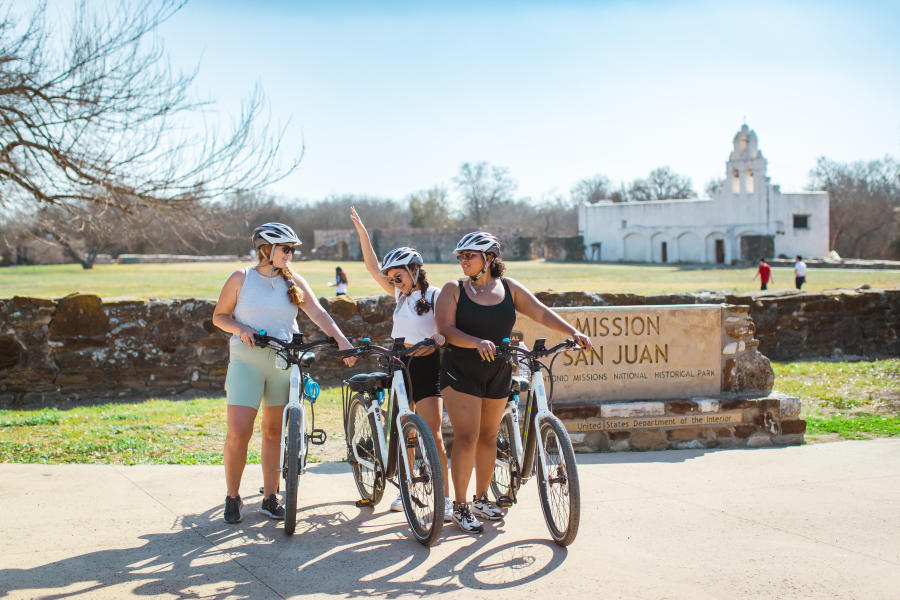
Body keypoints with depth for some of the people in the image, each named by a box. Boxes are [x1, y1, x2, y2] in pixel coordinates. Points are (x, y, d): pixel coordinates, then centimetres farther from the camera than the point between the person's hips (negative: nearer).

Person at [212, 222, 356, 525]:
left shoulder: (294, 281, 7)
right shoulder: (241, 279, 2)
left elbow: (318, 313, -3)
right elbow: (219, 316, 7)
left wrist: (341, 339, -17)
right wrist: (241, 329, -13)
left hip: (283, 361, 3)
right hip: (247, 360, -2)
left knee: (273, 431, 7)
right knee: (238, 431, -9)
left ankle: (269, 497, 16)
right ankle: (232, 497, 7)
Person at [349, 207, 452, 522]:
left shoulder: (435, 296, -5)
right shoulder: (401, 295, 12)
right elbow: (373, 267, 14)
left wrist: (441, 337, -34)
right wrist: (361, 231, 10)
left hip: (426, 367, -6)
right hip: (400, 366, 6)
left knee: (432, 434, -11)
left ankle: (445, 499, -8)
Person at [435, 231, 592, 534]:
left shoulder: (509, 287, 5)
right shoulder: (453, 289, -3)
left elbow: (541, 313, 1)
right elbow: (446, 329, -14)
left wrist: (573, 332, -13)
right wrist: (477, 342, -31)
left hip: (498, 373, 4)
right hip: (461, 372, -4)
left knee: (488, 435, 12)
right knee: (466, 436, -10)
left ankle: (482, 499, 26)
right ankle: (460, 507, -1)